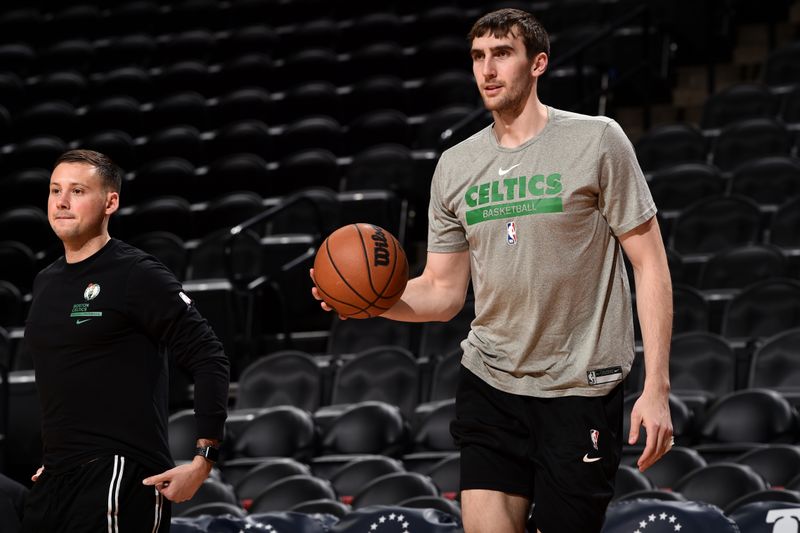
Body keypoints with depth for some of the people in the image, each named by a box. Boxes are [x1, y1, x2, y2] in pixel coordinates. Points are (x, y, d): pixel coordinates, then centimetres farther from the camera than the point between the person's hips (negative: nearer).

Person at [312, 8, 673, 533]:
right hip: (490, 386, 4)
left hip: (580, 391, -4)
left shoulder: (597, 140, -6)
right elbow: (443, 293, 12)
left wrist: (656, 389, -13)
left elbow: (650, 264, -6)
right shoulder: (456, 165, 8)